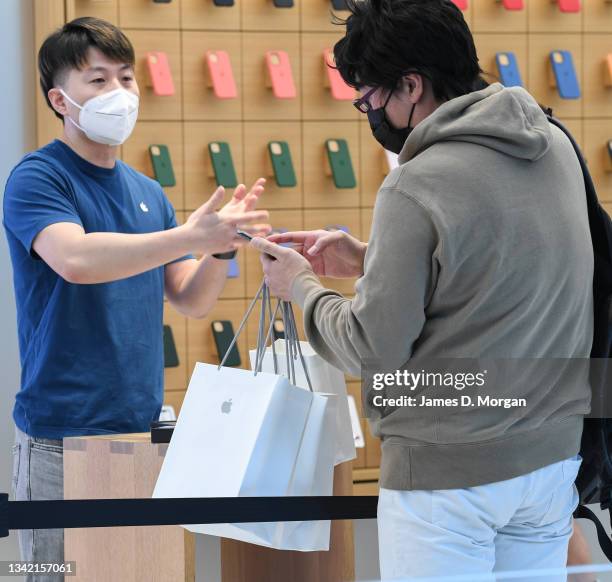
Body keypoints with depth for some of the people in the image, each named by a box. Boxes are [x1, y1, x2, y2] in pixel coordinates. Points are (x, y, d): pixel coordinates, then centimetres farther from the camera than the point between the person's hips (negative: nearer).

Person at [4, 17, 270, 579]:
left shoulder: (148, 192, 14)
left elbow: (192, 301, 12)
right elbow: (74, 258, -25)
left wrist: (222, 248, -8)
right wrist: (188, 236, -30)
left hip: (140, 427, 6)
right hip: (61, 433, -6)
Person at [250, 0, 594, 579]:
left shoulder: (415, 189, -20)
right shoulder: (554, 145, 3)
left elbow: (375, 352, -15)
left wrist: (301, 287, 2)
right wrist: (369, 259, 13)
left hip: (448, 471, -7)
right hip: (551, 456, 7)